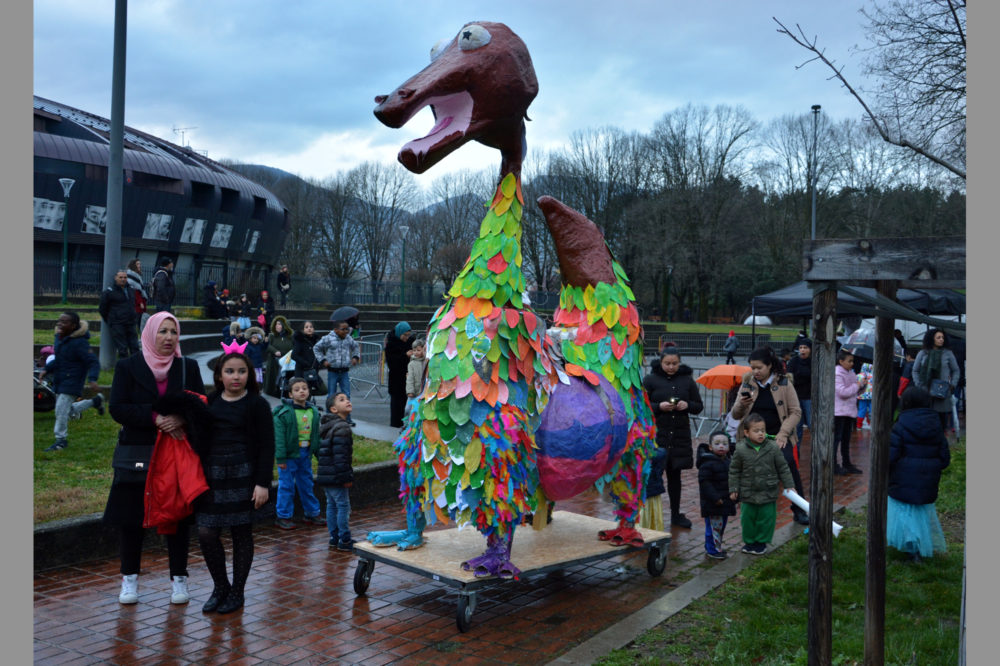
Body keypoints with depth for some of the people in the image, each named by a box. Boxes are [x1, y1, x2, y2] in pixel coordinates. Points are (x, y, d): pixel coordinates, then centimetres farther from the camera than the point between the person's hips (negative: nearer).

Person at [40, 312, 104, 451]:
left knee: (61, 409, -11)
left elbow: (93, 362, -21)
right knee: (69, 410, 17)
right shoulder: (59, 337, 5)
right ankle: (95, 401, 35)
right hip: (58, 381, 9)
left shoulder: (79, 343, -19)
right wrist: (46, 369, 7)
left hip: (72, 382, -9)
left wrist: (93, 379, -34)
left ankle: (61, 440, 3)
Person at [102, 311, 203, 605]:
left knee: (178, 516, 4)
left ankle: (179, 579, 16)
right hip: (136, 456, 0)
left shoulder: (188, 367, 6)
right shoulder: (127, 367, 2)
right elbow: (117, 408, -6)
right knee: (131, 518, 4)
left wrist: (180, 419, -18)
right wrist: (155, 419, -18)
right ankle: (129, 579, 20)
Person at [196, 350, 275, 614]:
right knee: (206, 533, -1)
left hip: (242, 477, -3)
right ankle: (220, 587, 21)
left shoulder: (256, 404, -3)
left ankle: (236, 592, 20)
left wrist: (262, 483, -11)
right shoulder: (209, 402, 9)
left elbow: (267, 446, -4)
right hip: (210, 476, 4)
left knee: (241, 534, 5)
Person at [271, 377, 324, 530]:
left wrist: (319, 453, 13)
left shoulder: (313, 411, 6)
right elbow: (279, 436, -14)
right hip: (289, 454, -5)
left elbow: (317, 433, 14)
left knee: (307, 484, 16)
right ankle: (283, 517, 13)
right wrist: (281, 458, -16)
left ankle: (312, 513, 28)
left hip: (306, 453, 5)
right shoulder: (283, 412, -13)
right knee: (286, 485, 1)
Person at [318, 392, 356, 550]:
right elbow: (340, 455, -22)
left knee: (331, 505, 16)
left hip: (325, 475, 10)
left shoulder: (327, 425, 15)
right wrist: (347, 477, -17)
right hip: (335, 476, -10)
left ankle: (334, 537, 24)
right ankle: (344, 540, 3)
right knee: (343, 505, -2)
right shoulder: (342, 427, -18)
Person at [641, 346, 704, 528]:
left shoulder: (687, 379, 7)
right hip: (656, 434, -3)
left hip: (680, 435, 3)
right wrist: (659, 406, -18)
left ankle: (676, 515, 23)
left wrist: (687, 405, -10)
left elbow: (699, 406, 11)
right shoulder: (650, 379, -1)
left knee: (675, 474, 12)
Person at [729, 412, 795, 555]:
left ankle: (761, 542, 28)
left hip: (768, 493, 0)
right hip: (748, 493, 0)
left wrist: (789, 486, 0)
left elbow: (783, 468, 0)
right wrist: (733, 489, 0)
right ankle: (749, 541, 30)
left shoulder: (773, 447, -9)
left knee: (766, 518, 8)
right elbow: (734, 471, 1)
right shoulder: (741, 450, -9)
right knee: (748, 518, 10)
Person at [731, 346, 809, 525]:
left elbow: (796, 412, 0)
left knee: (789, 464, -22)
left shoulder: (783, 383, 1)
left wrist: (783, 433, -12)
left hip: (778, 436, -2)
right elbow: (735, 415, 6)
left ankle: (798, 510, -8)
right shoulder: (747, 385, 6)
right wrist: (742, 404, -17)